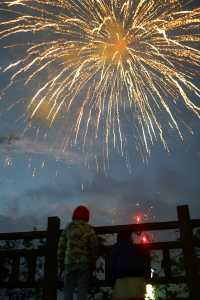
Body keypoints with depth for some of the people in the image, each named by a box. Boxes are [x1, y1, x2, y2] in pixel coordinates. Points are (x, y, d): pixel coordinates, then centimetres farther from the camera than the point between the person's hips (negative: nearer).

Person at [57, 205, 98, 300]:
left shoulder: (68, 228, 7)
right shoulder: (89, 230, 2)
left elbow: (61, 247, 6)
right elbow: (94, 248, 0)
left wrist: (60, 263, 11)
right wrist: (93, 264, 7)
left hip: (69, 262, 1)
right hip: (84, 262, -1)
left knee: (68, 289, 7)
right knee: (82, 290, 2)